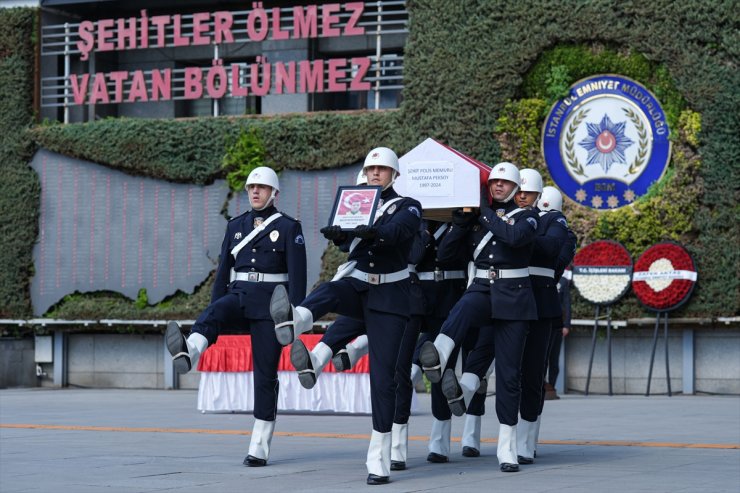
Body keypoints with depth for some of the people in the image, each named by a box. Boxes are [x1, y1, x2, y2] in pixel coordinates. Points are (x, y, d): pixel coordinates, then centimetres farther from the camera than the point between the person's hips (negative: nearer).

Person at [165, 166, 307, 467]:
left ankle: (260, 448, 4)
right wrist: (215, 309, 8)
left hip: (270, 304, -3)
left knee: (265, 374, -2)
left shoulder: (288, 228, 1)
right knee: (212, 315, -33)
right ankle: (189, 353, -67)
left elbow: (298, 275, -5)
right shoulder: (236, 226, 14)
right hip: (239, 297, 3)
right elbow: (223, 270, 14)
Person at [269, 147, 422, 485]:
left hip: (388, 296, -2)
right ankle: (293, 321, -72)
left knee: (383, 377, -6)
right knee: (329, 291, -36)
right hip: (355, 286, 2)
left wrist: (372, 232, -42)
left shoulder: (408, 207, 3)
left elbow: (398, 230, -20)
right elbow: (343, 232, -3)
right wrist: (336, 234, -28)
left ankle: (379, 460, -1)